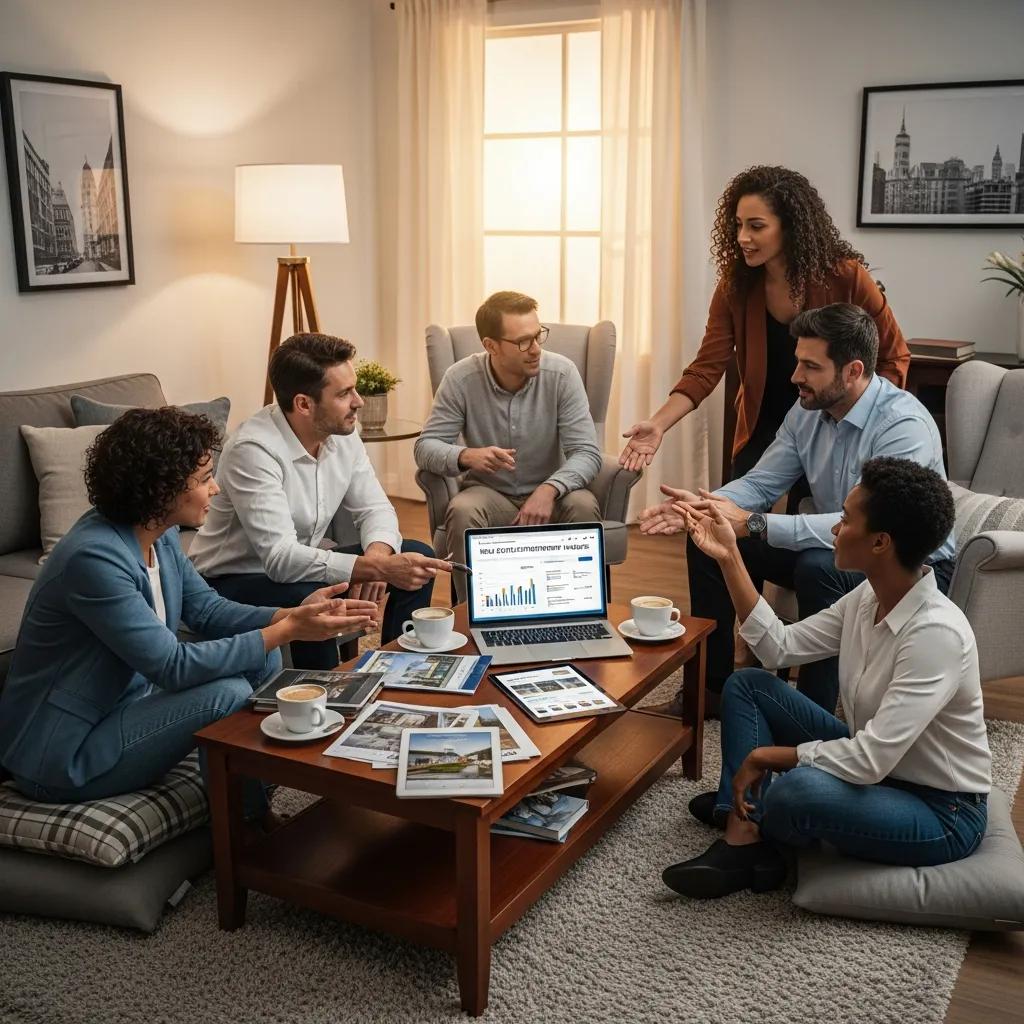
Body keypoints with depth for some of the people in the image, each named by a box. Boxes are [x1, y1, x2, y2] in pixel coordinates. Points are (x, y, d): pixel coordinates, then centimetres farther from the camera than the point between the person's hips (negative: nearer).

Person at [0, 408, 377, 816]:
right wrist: (287, 631, -28)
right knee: (227, 693, -24)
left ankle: (255, 806, 14)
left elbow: (207, 610, 4)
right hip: (65, 755, -9)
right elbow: (173, 666, -30)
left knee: (263, 661, 1)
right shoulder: (94, 557, -30)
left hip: (127, 698, 9)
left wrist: (292, 615, -13)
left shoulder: (159, 535, -2)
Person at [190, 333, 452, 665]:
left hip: (303, 566, 8)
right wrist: (379, 568, -41)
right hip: (230, 584, -7)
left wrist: (376, 556, -23)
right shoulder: (253, 450, -28)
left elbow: (375, 509, 1)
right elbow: (281, 558, -35)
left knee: (417, 556, -3)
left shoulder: (342, 434, -5)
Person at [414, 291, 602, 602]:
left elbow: (587, 453, -15)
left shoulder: (562, 373, -12)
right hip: (488, 493, 0)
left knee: (584, 506, -31)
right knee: (462, 512, -32)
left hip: (548, 493, 1)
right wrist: (466, 456, -33)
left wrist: (549, 489, -36)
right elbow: (425, 447, -10)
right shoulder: (461, 378, -12)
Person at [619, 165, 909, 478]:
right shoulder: (735, 285, -12)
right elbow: (706, 368, -13)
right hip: (762, 433, 2)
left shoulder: (845, 277, -18)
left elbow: (894, 357, -7)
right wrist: (658, 424, -28)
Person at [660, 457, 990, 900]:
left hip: (940, 812, -8)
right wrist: (729, 558, -3)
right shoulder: (869, 597, -5)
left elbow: (870, 760, -34)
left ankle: (743, 816, 1)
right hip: (876, 767, 8)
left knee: (798, 789, -37)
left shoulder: (936, 633, -31)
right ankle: (742, 842, -8)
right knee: (747, 684, 3)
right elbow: (780, 647, 2)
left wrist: (765, 755, -22)